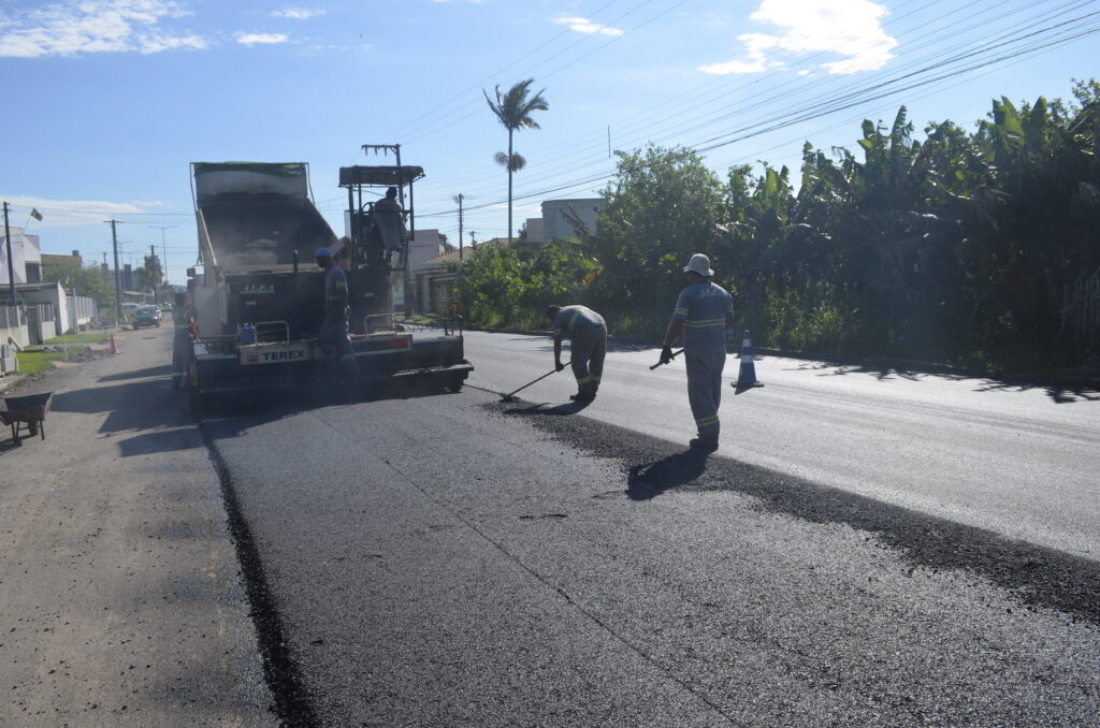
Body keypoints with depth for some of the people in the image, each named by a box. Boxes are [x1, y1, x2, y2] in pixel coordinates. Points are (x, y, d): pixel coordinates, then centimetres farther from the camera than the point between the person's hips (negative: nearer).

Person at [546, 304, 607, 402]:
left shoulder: (559, 317, 12)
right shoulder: (576, 309, 34)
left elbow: (557, 343, 10)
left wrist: (557, 362, 19)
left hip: (586, 333, -8)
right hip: (601, 328, 8)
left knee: (578, 363, 5)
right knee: (597, 362, 17)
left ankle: (585, 394, 8)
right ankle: (592, 391, 28)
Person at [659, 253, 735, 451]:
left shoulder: (688, 294, -11)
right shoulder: (722, 293, 9)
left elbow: (676, 323, -19)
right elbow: (729, 322, 16)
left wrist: (666, 346, -13)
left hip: (698, 352, -7)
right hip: (719, 350, 7)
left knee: (700, 394, -3)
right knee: (713, 392, 17)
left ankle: (709, 437, -6)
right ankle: (710, 431, 28)